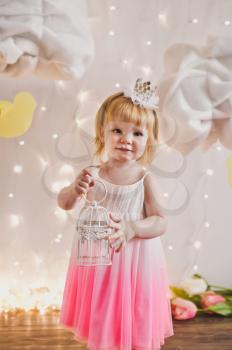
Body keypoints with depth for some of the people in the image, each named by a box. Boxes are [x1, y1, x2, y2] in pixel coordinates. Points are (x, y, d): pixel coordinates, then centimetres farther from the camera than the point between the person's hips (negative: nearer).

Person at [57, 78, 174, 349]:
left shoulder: (145, 179, -11)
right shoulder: (93, 174, -6)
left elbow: (160, 222, -12)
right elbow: (64, 204, -3)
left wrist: (131, 229, -30)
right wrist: (76, 189, -25)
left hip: (135, 263, -2)